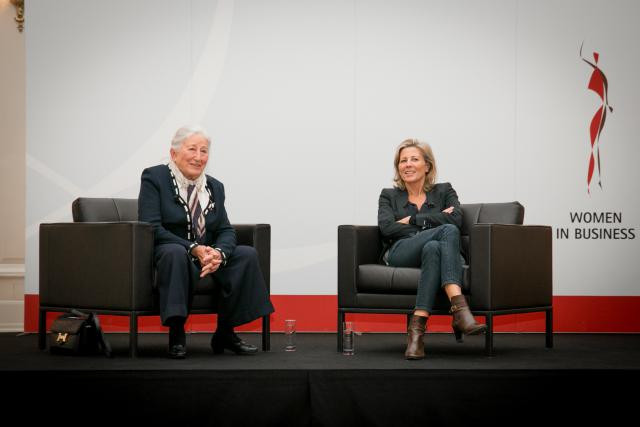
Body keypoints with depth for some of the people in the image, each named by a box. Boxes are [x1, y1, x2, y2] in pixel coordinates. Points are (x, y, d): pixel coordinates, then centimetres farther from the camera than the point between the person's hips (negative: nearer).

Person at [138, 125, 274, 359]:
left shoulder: (215, 187, 12)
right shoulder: (153, 178, -5)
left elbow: (226, 231, 5)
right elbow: (152, 229, -16)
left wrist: (218, 253, -20)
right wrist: (193, 249, -26)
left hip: (207, 258, 6)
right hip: (166, 257, -5)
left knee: (247, 254, -17)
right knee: (175, 252, -39)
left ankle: (225, 333, -7)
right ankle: (176, 335, -28)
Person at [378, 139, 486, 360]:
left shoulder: (444, 191, 22)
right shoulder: (389, 195, 23)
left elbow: (456, 219, -1)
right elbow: (386, 228, 0)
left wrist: (412, 220, -1)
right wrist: (436, 221, -2)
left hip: (437, 250, 1)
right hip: (400, 253, -1)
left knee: (433, 249, -40)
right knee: (448, 231, -33)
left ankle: (417, 328, -50)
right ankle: (460, 310, -51)